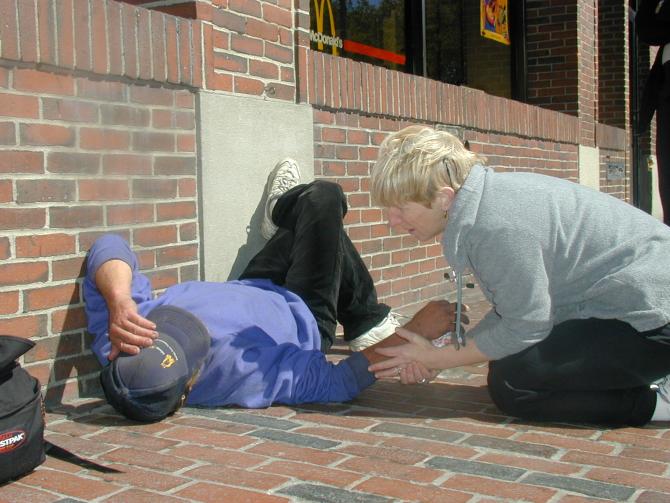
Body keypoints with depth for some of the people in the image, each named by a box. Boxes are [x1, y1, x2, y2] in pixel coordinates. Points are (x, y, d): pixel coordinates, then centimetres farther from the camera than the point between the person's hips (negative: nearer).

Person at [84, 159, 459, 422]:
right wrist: (412, 333, -38)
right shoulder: (247, 381, -45)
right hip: (303, 320, -4)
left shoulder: (115, 342, -35)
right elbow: (338, 382, -33)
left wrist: (118, 302, -55)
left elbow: (109, 247, -34)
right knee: (325, 198, 3)